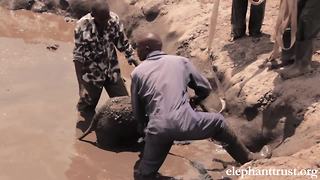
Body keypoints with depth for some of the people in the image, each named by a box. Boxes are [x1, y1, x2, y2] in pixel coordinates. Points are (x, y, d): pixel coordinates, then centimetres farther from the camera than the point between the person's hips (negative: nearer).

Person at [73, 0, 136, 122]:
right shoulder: (83, 26, -26)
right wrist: (81, 85, -24)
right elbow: (78, 57, -21)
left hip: (112, 71, 3)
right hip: (92, 74, -3)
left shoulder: (114, 20, -16)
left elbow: (123, 43, -1)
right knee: (87, 105, 15)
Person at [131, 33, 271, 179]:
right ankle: (248, 158, 39)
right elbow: (205, 89, 22)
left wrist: (144, 129, 39)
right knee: (217, 122, 28)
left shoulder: (137, 73, 14)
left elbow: (136, 110, 20)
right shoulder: (180, 61, 15)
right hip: (184, 122, 0)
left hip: (157, 129, 0)